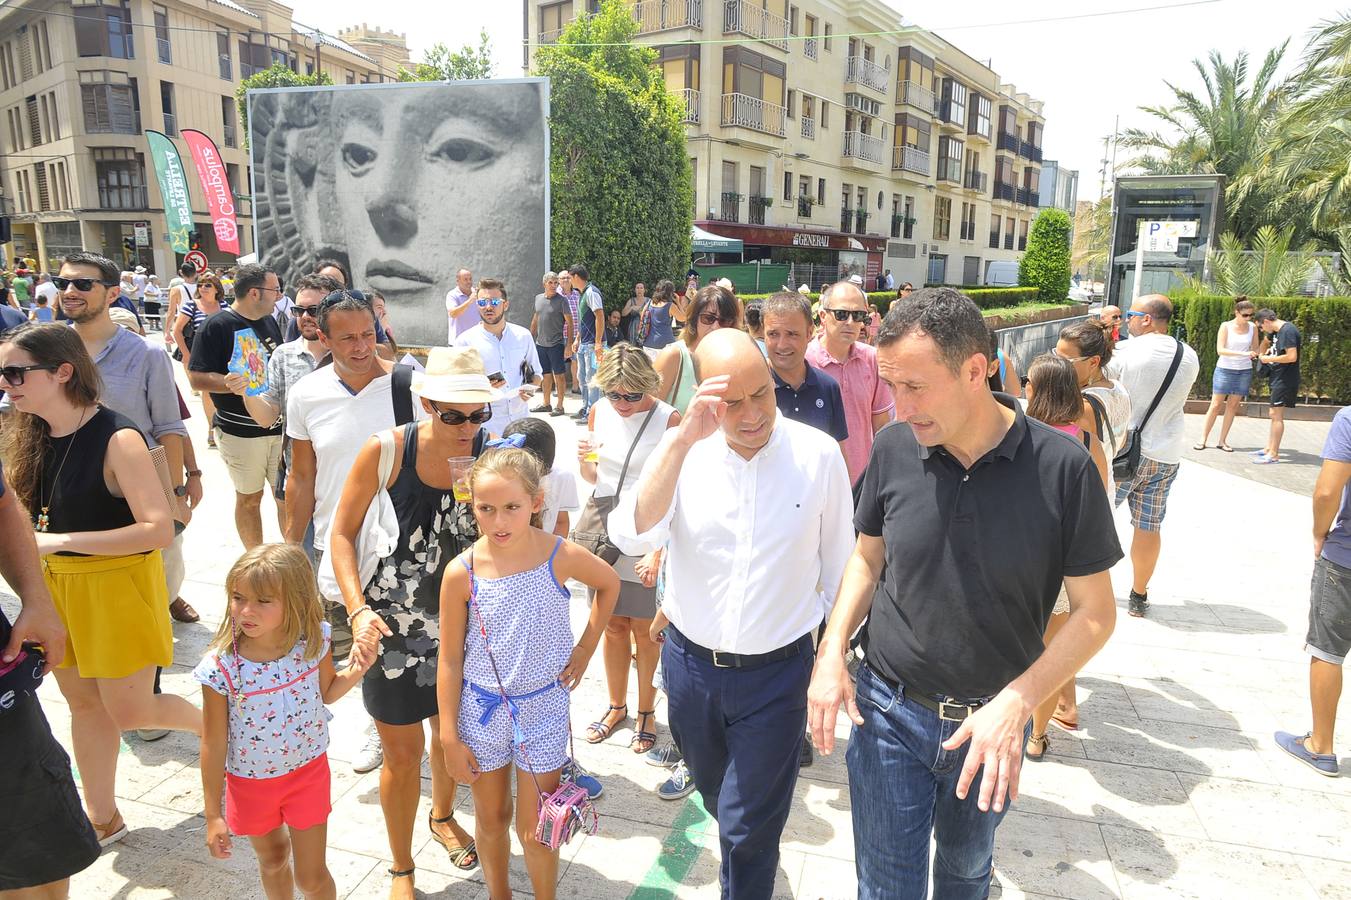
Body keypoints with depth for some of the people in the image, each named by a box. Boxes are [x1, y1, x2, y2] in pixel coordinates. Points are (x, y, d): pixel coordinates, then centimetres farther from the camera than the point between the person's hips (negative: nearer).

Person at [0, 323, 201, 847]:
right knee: (81, 702, 17)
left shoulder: (117, 439, -21)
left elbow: (160, 529, -26)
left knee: (129, 713, 3)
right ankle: (102, 819, 33)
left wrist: (59, 541, -26)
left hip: (117, 586, -7)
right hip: (56, 584, 7)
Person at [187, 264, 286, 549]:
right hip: (240, 430, -5)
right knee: (249, 497, 9)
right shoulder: (217, 326, -11)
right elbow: (197, 377, -14)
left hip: (279, 426, 5)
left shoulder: (270, 322, 10)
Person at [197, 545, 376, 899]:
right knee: (272, 860, 25)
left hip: (308, 771, 0)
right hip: (250, 782, 0)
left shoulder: (313, 642, -20)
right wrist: (213, 815, -8)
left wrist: (354, 671, -20)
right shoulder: (221, 668, -26)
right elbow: (213, 745, -14)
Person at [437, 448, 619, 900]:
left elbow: (609, 584, 5)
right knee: (491, 820, 20)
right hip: (482, 709, 1)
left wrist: (586, 646, 0)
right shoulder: (462, 572, -16)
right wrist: (450, 737, -3)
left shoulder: (561, 556, -17)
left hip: (543, 707, -1)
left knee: (535, 831, 9)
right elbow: (450, 660, -7)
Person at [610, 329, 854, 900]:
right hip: (690, 662, 4)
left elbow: (837, 562, -1)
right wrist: (683, 440, -35)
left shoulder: (819, 455, -14)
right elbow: (632, 537, -28)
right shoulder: (682, 450, -12)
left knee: (747, 829, 8)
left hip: (777, 671, -3)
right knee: (716, 799, 29)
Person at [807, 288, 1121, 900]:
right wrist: (831, 651, -8)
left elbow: (1095, 610, -9)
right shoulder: (893, 450, -10)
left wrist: (1016, 702, -21)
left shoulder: (1062, 468, -17)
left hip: (992, 723, 0)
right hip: (887, 711, 1)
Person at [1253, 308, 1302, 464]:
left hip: (1286, 380, -10)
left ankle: (1274, 454, -4)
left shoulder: (1288, 331, -18)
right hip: (1278, 378, 10)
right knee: (1273, 413, 14)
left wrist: (1269, 359, -13)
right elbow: (1266, 341, 34)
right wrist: (1261, 355, 16)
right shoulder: (1275, 331, 10)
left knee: (1276, 415, -8)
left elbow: (1292, 357, -26)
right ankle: (1268, 448, 22)